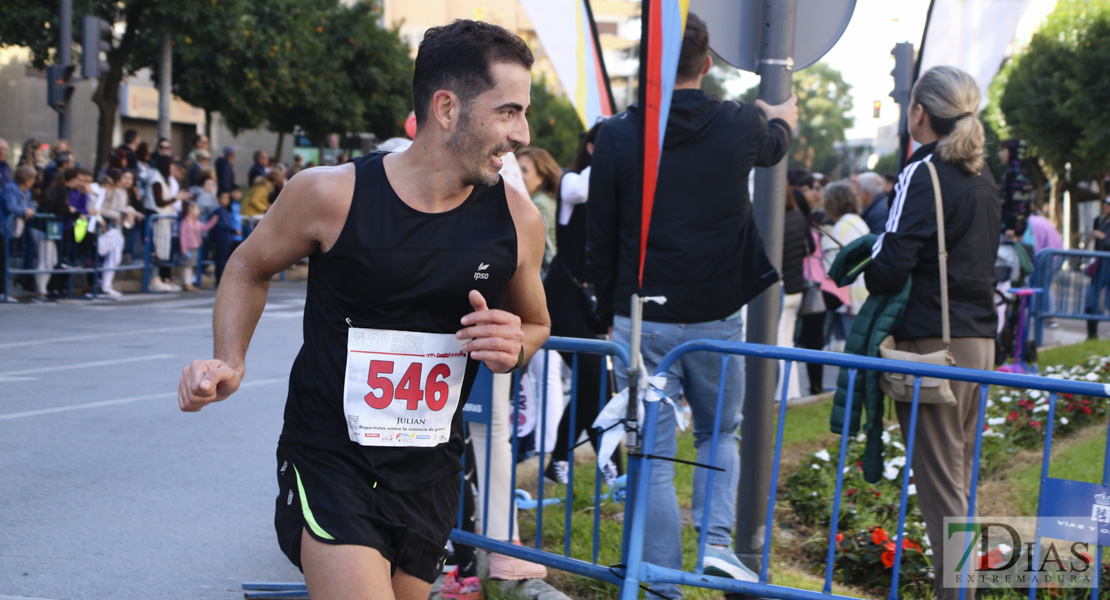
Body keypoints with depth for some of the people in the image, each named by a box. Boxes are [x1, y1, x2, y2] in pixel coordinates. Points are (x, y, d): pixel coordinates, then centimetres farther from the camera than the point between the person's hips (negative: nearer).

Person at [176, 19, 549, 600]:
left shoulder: (517, 219, -6)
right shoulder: (332, 193, -14)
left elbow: (535, 323, 13)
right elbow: (250, 268, 6)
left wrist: (514, 347, -10)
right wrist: (230, 363, -9)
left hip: (430, 475, 4)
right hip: (328, 459, -4)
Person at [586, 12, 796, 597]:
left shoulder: (616, 137, -6)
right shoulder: (738, 127, -4)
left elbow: (600, 239, 0)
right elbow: (773, 145, 23)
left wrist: (610, 313, 13)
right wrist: (782, 116, 47)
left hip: (642, 321, -1)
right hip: (717, 318, 1)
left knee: (653, 458, 6)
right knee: (718, 434, 21)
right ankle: (717, 539, 1)